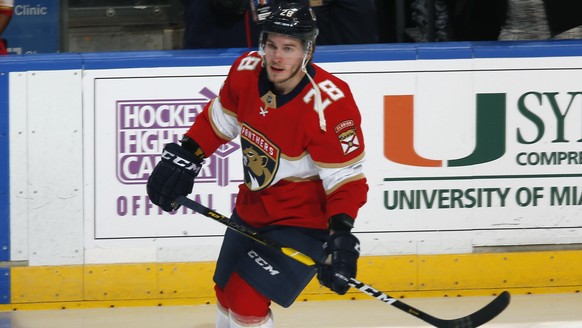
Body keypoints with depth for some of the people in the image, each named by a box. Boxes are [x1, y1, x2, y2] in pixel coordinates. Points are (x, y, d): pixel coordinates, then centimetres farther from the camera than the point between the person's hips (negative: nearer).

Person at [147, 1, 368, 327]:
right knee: (227, 293, 24)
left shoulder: (329, 103, -30)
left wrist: (341, 235, -36)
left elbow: (346, 178, -25)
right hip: (252, 208, 8)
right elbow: (219, 118, 9)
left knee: (247, 301, -19)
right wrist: (183, 156, 5)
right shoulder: (246, 71, -12)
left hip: (302, 219, -8)